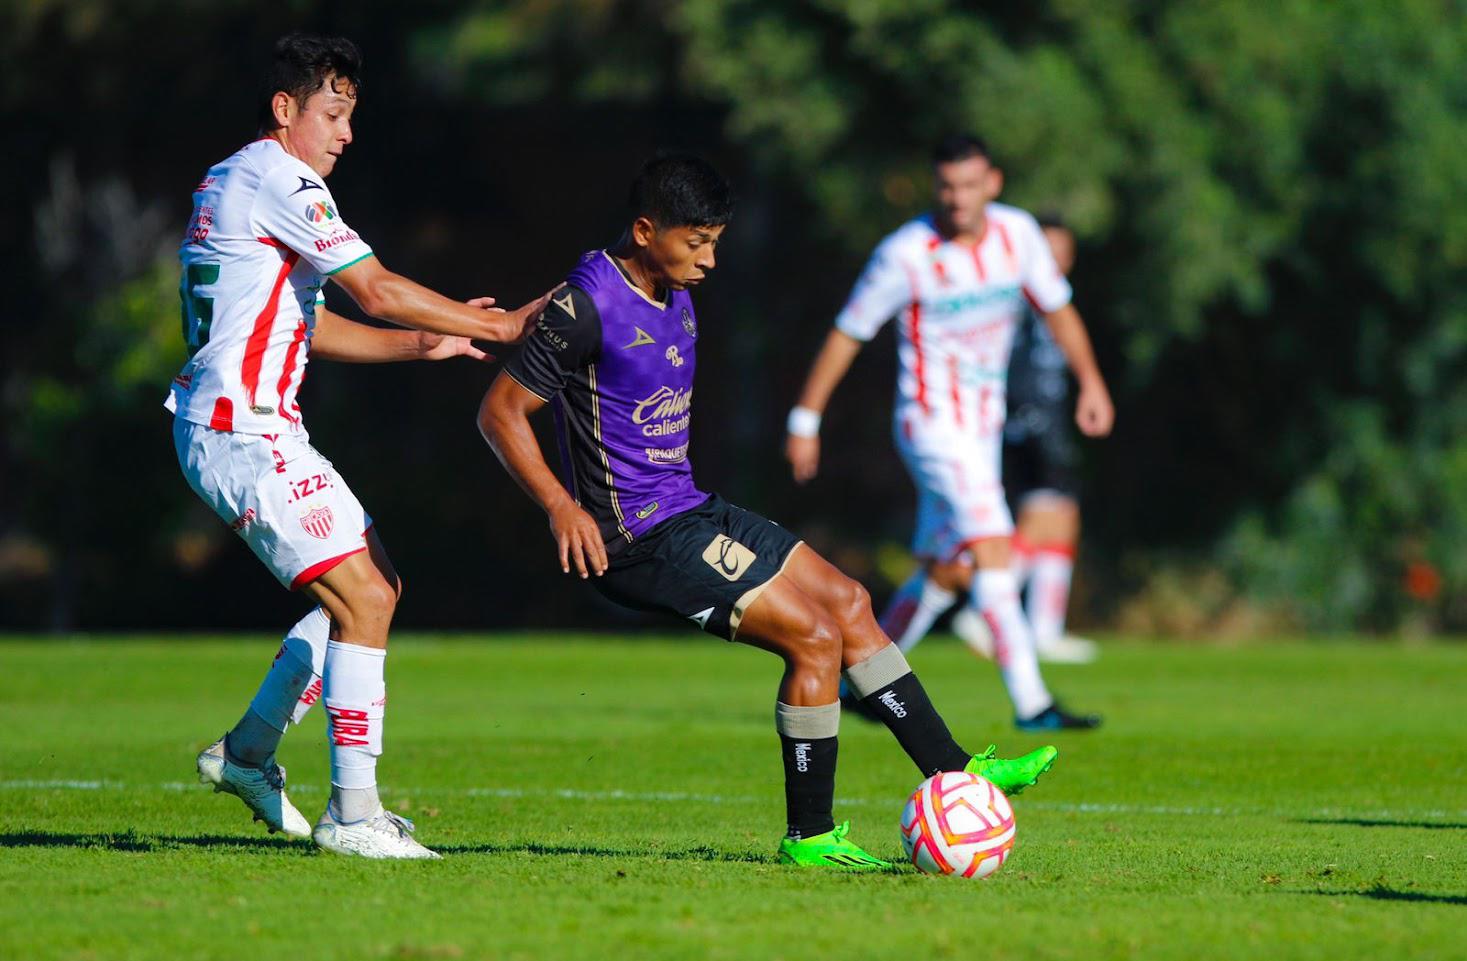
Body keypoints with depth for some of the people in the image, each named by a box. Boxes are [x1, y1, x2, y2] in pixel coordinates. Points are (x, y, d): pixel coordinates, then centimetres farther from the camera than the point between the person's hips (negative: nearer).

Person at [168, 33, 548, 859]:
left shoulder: (230, 184, 21)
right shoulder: (278, 180, -12)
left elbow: (309, 324, 24)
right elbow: (377, 291, -14)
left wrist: (423, 343, 16)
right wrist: (501, 325, -6)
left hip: (260, 429, 11)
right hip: (243, 433, -11)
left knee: (378, 587, 15)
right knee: (362, 599, -14)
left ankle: (248, 750, 21)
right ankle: (352, 813, -15)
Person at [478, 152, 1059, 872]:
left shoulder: (674, 295, 11)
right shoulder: (590, 305, -18)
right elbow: (500, 410, -16)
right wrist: (560, 505, -22)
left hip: (688, 510, 10)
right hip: (640, 541, -10)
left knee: (844, 600, 9)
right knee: (815, 637, -12)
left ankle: (952, 769, 16)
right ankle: (809, 837, -4)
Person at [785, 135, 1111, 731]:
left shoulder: (1017, 233, -1)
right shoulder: (905, 254, -16)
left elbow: (1056, 307, 15)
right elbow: (846, 335, -6)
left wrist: (1090, 380, 4)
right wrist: (805, 422, -3)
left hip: (983, 426, 7)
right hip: (932, 428, -7)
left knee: (946, 572, 11)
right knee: (992, 549, -18)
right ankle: (1031, 704, -20)